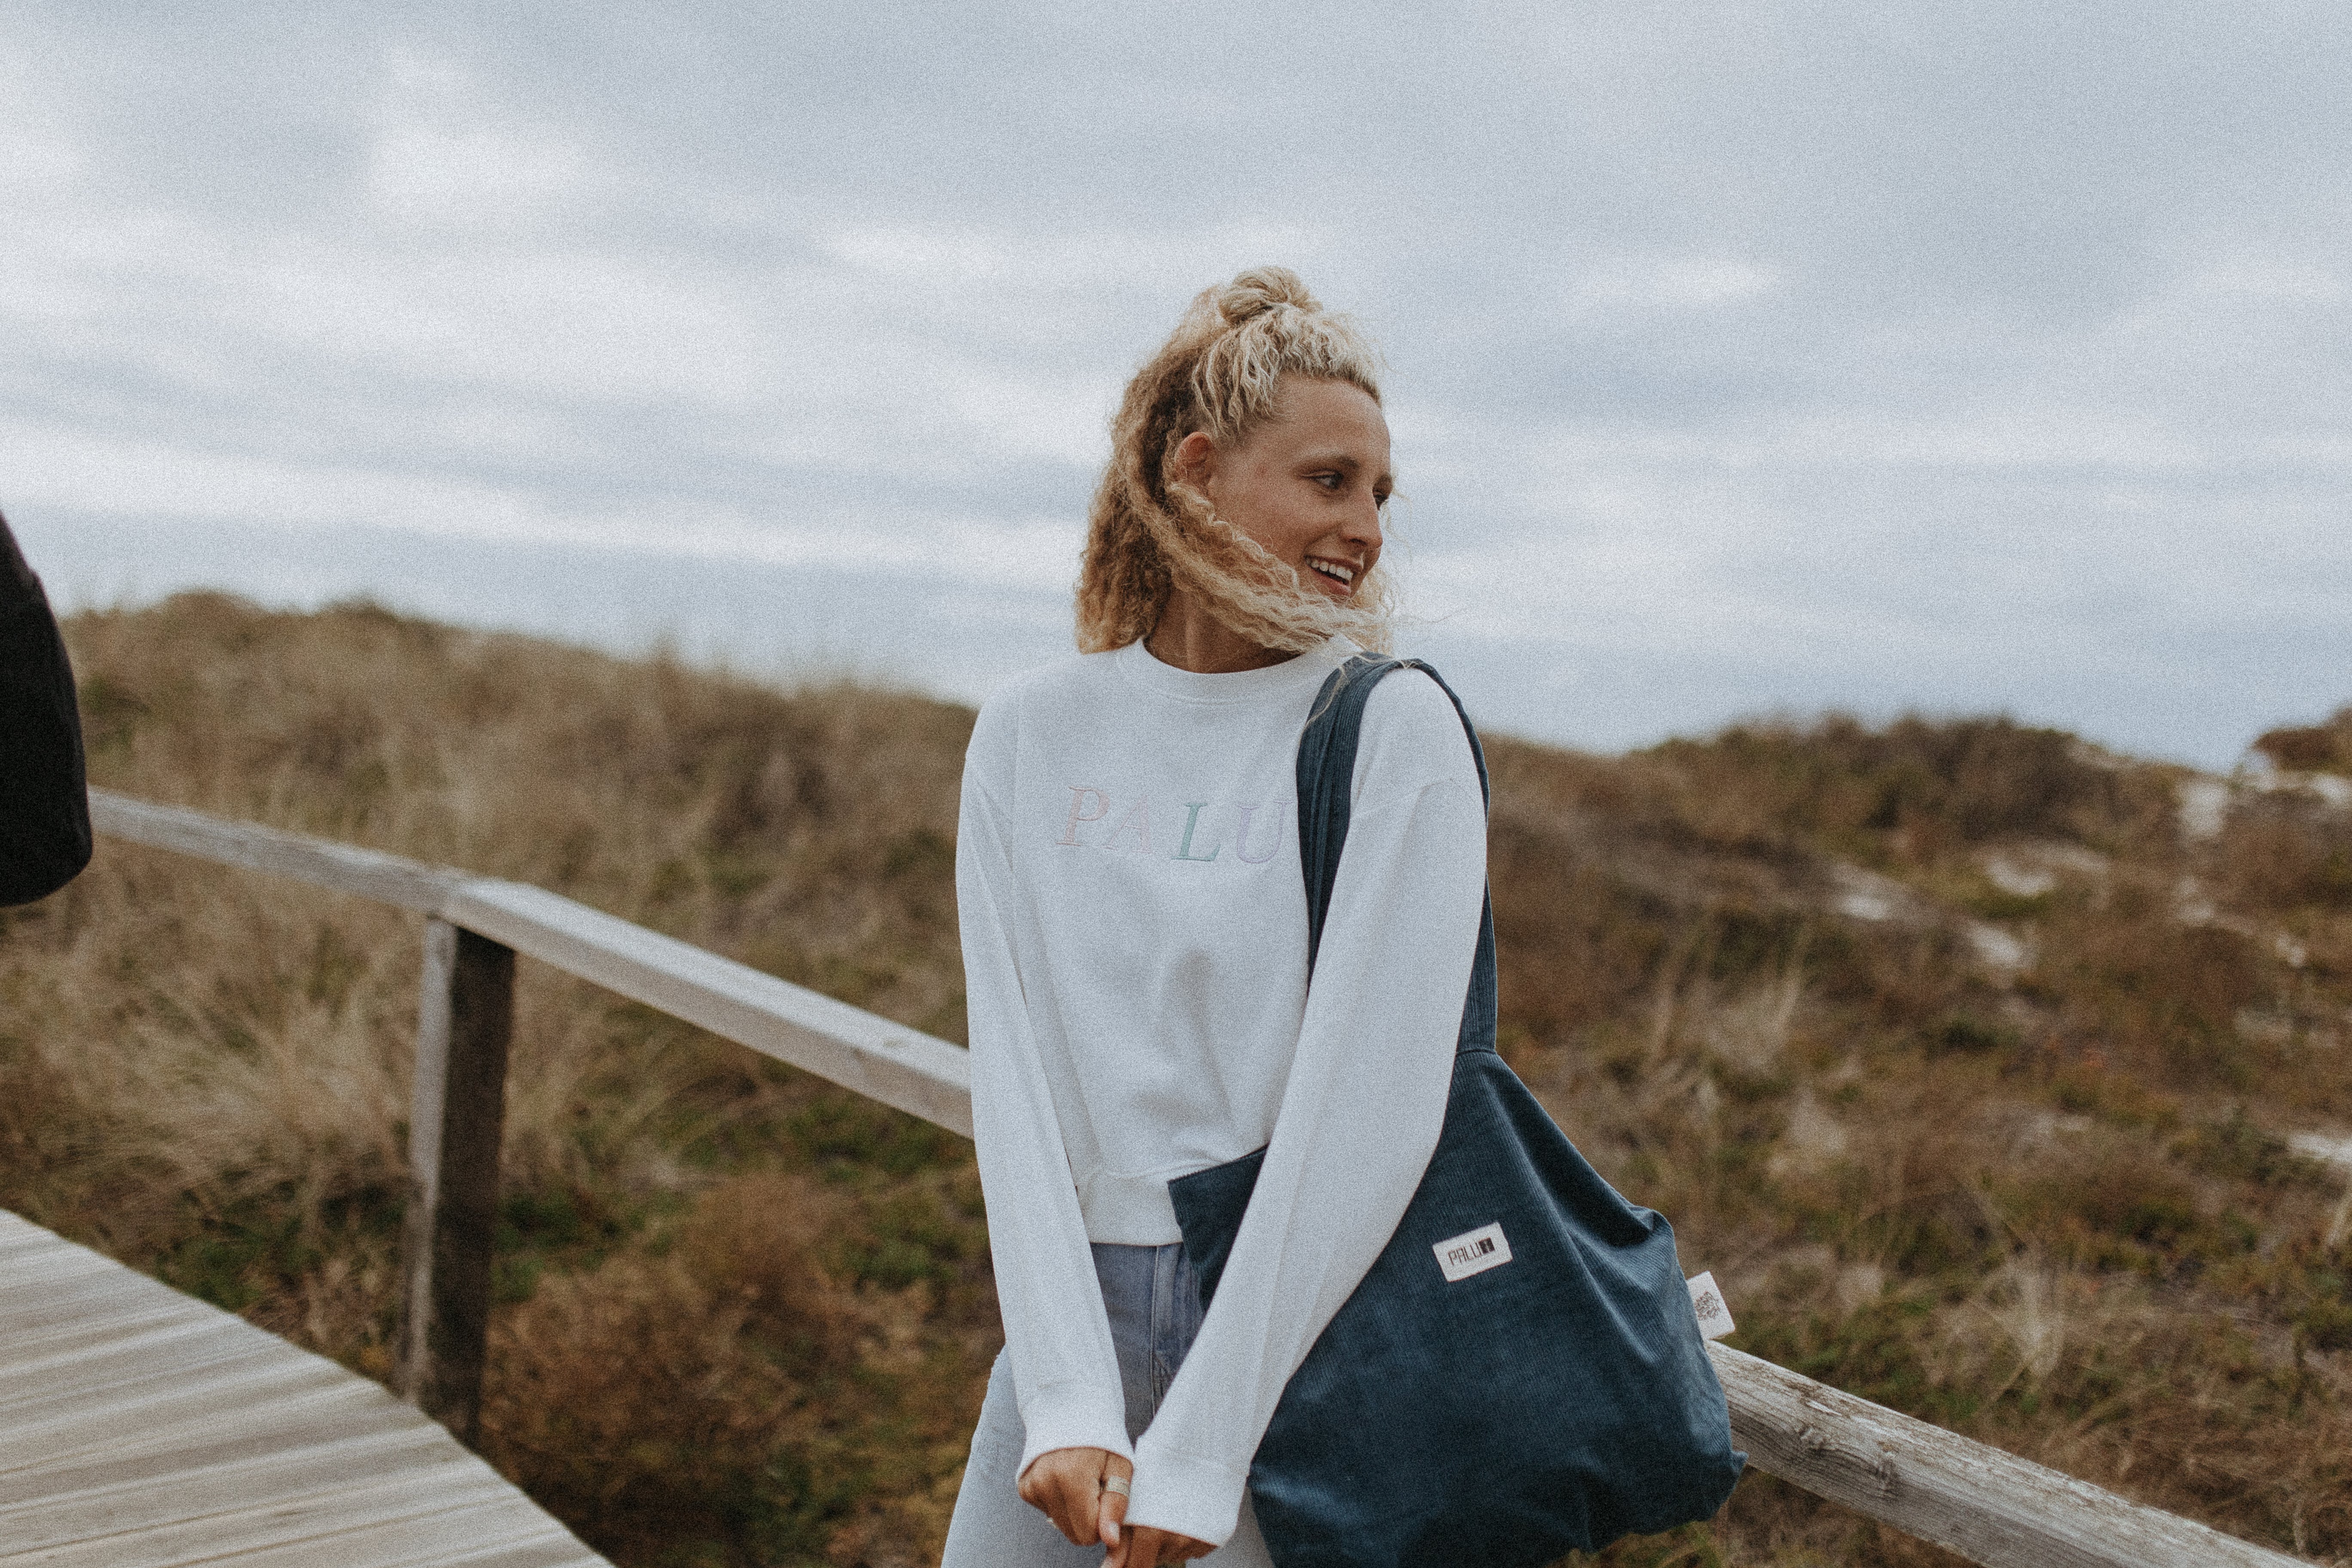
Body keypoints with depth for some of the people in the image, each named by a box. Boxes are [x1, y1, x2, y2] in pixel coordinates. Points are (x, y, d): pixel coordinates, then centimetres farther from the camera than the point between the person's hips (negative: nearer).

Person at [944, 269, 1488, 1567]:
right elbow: (1015, 1073, -3)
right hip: (1078, 1305, 3)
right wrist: (1067, 1401, -13)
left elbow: (1369, 1105, -14)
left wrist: (1198, 1452, -16)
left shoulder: (1393, 730, -8)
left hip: (1306, 1318, -3)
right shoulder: (1030, 735, 3)